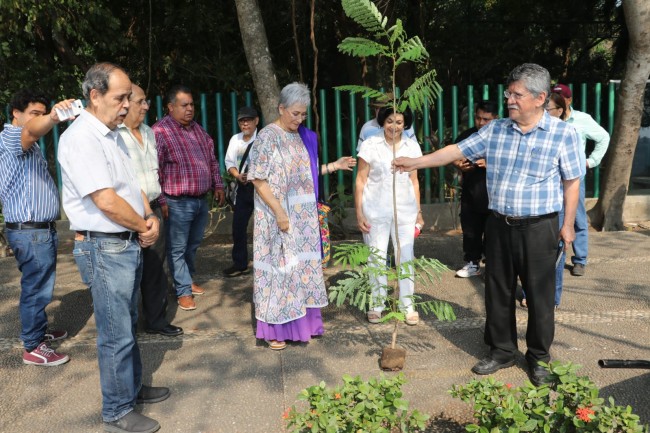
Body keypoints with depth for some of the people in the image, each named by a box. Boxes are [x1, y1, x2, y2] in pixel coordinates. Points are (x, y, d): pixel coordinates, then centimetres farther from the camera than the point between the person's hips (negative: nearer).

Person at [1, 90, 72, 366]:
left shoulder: (28, 145, 21)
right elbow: (32, 131, -39)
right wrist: (54, 117, -57)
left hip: (40, 229, 10)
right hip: (29, 231, -10)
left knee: (39, 286, 20)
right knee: (36, 288, -3)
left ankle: (38, 331, 34)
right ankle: (33, 348, 6)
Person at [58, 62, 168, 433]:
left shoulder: (114, 134, 12)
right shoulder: (80, 138, -18)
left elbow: (133, 184, 16)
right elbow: (106, 201, -23)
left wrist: (151, 217, -2)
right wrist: (144, 227, -9)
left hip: (130, 243, 9)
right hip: (105, 248, -9)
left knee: (128, 324, 21)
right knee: (117, 335, 1)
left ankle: (133, 389, 37)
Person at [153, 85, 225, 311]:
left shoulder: (197, 129, 12)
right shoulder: (160, 131, -12)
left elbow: (212, 159, 20)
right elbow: (154, 170, -16)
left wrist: (217, 184, 14)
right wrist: (161, 200, -17)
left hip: (201, 199, 7)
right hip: (177, 203, -7)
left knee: (193, 245, 18)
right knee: (177, 249, 2)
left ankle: (187, 280, 35)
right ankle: (184, 291, 11)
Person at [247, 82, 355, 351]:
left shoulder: (304, 137, 10)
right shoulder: (267, 137, -10)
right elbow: (258, 180, -15)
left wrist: (333, 166, 9)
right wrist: (279, 212, -20)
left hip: (304, 218, 7)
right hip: (279, 215, -6)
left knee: (303, 266, 11)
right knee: (279, 267, 1)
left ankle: (300, 321, 25)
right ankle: (274, 329, 13)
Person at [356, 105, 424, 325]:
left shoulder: (412, 146, 5)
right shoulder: (370, 145, -4)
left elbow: (414, 182, 11)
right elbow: (360, 180, -3)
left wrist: (418, 212, 10)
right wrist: (359, 213, -6)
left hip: (405, 210, 2)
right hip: (375, 210, -2)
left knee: (406, 257, 4)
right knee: (377, 257, 5)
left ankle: (407, 305, 16)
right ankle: (376, 305, 19)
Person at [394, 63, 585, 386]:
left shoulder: (563, 134, -6)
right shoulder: (495, 130, 4)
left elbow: (572, 181, -1)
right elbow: (458, 150, 6)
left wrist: (568, 224, -2)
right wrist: (417, 162, 2)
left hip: (538, 228, -3)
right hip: (499, 225, 4)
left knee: (539, 295, 7)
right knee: (497, 292, 12)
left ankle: (539, 357, 26)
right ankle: (501, 350, 30)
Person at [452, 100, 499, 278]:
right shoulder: (466, 135, 8)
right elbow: (454, 156, 16)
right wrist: (459, 165, -7)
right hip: (470, 194, 4)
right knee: (470, 232, 12)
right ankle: (472, 263, 25)